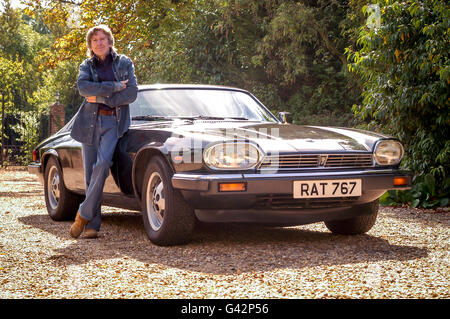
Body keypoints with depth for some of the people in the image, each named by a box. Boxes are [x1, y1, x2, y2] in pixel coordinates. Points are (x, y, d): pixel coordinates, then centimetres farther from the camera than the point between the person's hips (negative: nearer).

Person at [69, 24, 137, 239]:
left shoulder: (124, 63, 9)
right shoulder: (86, 66, 12)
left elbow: (132, 93, -3)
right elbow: (83, 88, -9)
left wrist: (100, 97, -8)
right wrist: (114, 87, -13)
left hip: (114, 122, -2)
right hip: (90, 122, 2)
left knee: (103, 163, -23)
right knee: (90, 172, -2)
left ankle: (84, 215, -16)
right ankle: (93, 224, 3)